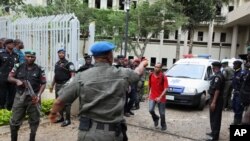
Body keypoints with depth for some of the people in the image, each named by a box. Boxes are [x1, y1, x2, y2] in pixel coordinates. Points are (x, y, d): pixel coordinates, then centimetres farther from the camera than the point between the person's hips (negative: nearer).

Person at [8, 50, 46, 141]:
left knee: (34, 120, 8)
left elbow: (43, 84, 0)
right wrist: (17, 80, -13)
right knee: (15, 120, 7)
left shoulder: (39, 69, -1)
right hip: (20, 96, 1)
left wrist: (39, 95, -13)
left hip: (33, 97, -1)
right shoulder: (18, 67, 4)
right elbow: (9, 78, 9)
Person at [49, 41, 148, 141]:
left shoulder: (81, 77, -8)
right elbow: (137, 72, 18)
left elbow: (59, 101, 0)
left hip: (88, 133, 0)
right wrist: (143, 64, 41)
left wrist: (53, 113, 22)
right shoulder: (122, 74, -5)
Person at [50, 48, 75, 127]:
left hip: (65, 85, -8)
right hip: (57, 85, 8)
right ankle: (61, 117, 26)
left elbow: (73, 75, -13)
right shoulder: (57, 64, 16)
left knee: (66, 102, -7)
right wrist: (52, 85, 21)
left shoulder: (69, 64, -7)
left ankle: (67, 119, 0)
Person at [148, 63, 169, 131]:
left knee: (162, 113, 7)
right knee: (151, 110, -12)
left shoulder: (163, 77, -14)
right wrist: (149, 93, 16)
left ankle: (163, 125, 33)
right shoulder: (151, 75, -2)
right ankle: (156, 118, 22)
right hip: (152, 97, 3)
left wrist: (160, 97, -26)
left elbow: (166, 88, -17)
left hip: (161, 98, -2)